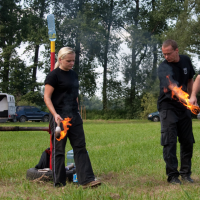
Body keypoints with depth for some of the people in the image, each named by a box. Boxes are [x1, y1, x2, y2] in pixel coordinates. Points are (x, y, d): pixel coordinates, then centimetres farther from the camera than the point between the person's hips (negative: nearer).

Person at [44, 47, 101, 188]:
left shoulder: (74, 75, 15)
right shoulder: (54, 75, -7)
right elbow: (47, 97, -11)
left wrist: (77, 112, 17)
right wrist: (55, 114, -22)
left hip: (74, 116, 7)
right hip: (60, 117, -7)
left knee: (80, 147, 2)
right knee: (58, 150, 1)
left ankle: (87, 180, 2)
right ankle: (59, 183, 9)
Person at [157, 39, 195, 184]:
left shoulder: (186, 61, 3)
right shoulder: (163, 68, -17)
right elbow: (172, 85, -36)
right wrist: (182, 97, -53)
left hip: (184, 107, 5)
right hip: (168, 107, -5)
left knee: (188, 141, 8)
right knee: (170, 142, -7)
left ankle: (186, 173, 20)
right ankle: (172, 175, 2)